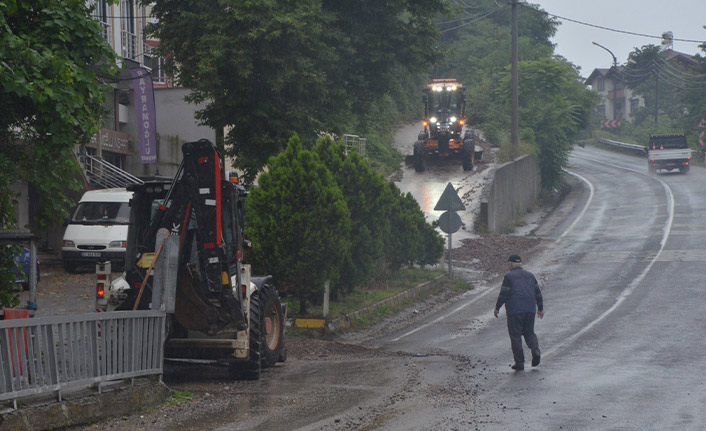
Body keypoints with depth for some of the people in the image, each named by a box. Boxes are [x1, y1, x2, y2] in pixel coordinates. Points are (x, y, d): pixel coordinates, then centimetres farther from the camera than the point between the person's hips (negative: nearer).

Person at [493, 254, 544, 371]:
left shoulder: (509, 276, -4)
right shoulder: (530, 275, 13)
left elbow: (503, 294, -8)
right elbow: (538, 292, 15)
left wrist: (497, 308, 3)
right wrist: (540, 308, 22)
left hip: (515, 311, -5)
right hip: (530, 309, 5)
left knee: (515, 336, 1)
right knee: (529, 332, 17)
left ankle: (519, 362, -1)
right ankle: (535, 351, -10)